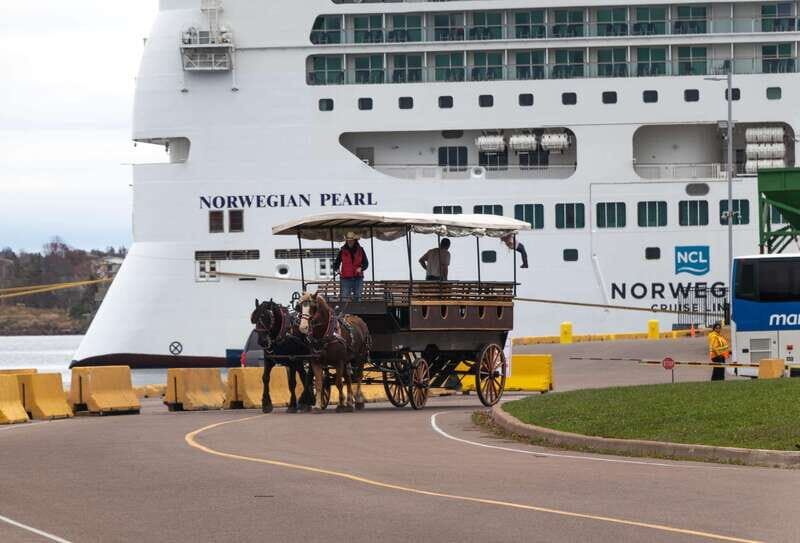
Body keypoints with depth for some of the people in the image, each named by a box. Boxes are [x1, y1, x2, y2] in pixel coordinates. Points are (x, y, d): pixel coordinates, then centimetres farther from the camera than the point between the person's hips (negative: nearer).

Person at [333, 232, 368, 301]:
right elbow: (336, 262, 5)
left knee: (357, 298, 7)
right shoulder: (342, 251, 1)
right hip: (346, 278, -2)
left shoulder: (360, 250, 4)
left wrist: (361, 268, -12)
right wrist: (337, 269, -16)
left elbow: (366, 263, 8)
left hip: (358, 278, 2)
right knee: (345, 298, -8)